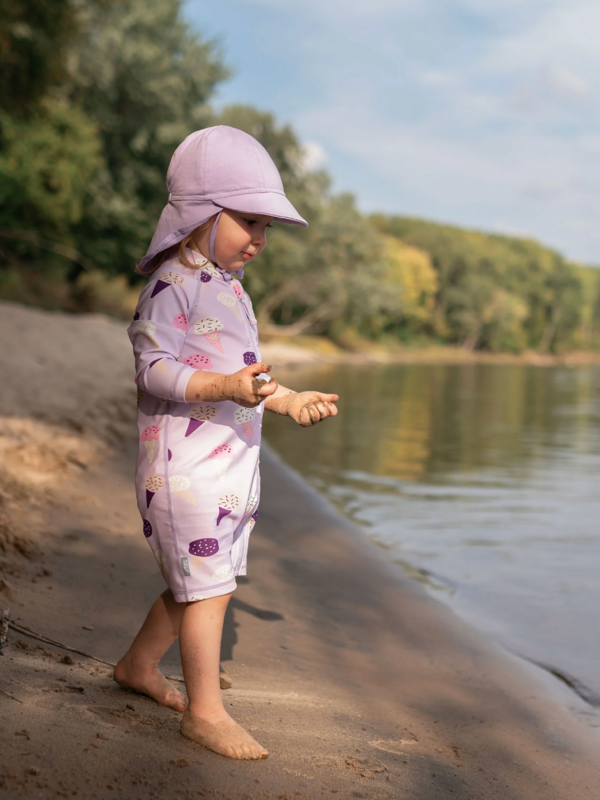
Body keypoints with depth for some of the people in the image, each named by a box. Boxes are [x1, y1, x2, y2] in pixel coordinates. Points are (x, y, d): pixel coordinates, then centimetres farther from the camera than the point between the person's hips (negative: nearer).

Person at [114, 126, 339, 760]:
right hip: (185, 463, -9)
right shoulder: (175, 282, -13)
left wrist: (289, 399, 16)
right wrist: (228, 387, -32)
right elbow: (156, 368, -20)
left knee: (202, 582, 16)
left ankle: (138, 666, 34)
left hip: (231, 463, 9)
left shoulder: (228, 288, 17)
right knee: (208, 585, -4)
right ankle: (205, 710, 8)